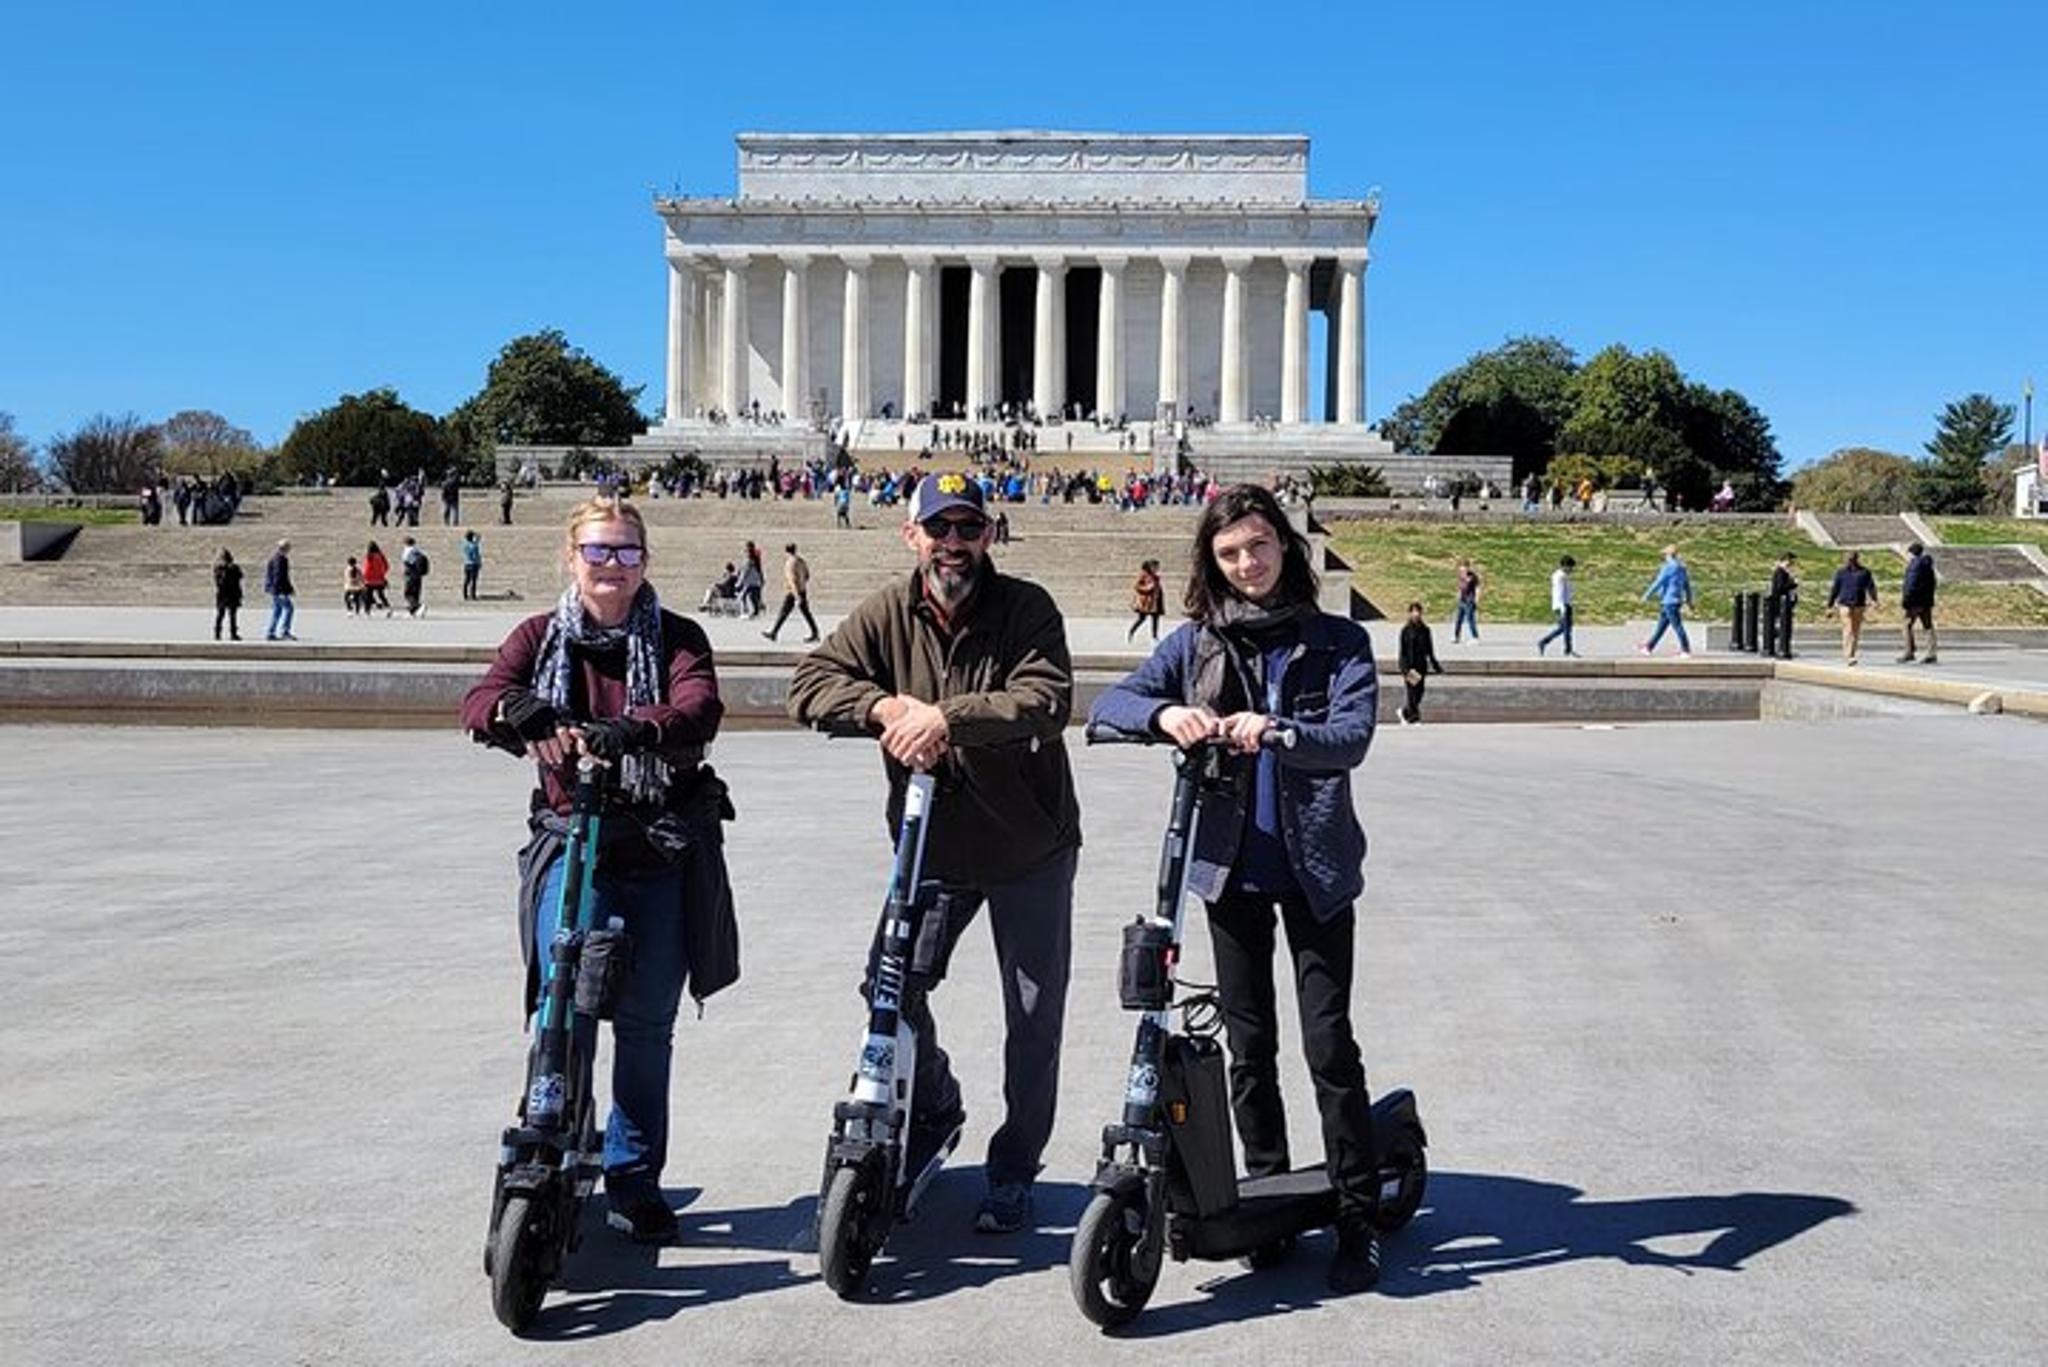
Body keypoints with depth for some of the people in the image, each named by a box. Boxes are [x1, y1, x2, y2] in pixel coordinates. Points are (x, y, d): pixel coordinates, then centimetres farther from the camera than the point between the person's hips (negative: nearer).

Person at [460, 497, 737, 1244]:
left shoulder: (677, 637, 3)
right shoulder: (542, 635, 8)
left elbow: (699, 710, -17)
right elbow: (479, 701, -9)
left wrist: (629, 731, -37)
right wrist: (520, 712, -33)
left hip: (663, 848, 0)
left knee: (646, 1020, 6)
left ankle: (634, 1177, 23)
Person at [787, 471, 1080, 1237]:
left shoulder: (1026, 608, -13)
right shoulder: (887, 615, -5)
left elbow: (1048, 700, -28)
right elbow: (809, 684, -12)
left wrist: (946, 716, -38)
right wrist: (886, 705, -30)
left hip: (1030, 847, -2)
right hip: (932, 844, 2)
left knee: (1033, 1017, 6)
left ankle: (1013, 1172, 24)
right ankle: (934, 1110, 30)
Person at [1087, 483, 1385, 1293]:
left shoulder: (1337, 641, -1)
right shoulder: (1197, 642, 4)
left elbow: (1352, 735, -16)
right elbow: (1110, 702, -5)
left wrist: (1277, 730, -35)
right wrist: (1165, 714, -26)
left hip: (1315, 865, -2)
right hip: (1230, 864, 3)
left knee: (1329, 1044, -3)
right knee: (1248, 1043, 12)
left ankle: (1358, 1218, 9)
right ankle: (1266, 1191, 28)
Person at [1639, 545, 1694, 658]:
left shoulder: (1669, 567, -13)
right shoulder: (1682, 567, 13)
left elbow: (1658, 582, -12)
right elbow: (1687, 585, 18)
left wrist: (1647, 595, -5)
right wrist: (1689, 600, 25)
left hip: (1669, 601, -9)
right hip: (1677, 601, 9)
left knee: (1677, 625, -6)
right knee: (1661, 625, 14)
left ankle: (1686, 651, -6)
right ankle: (1649, 647, 21)